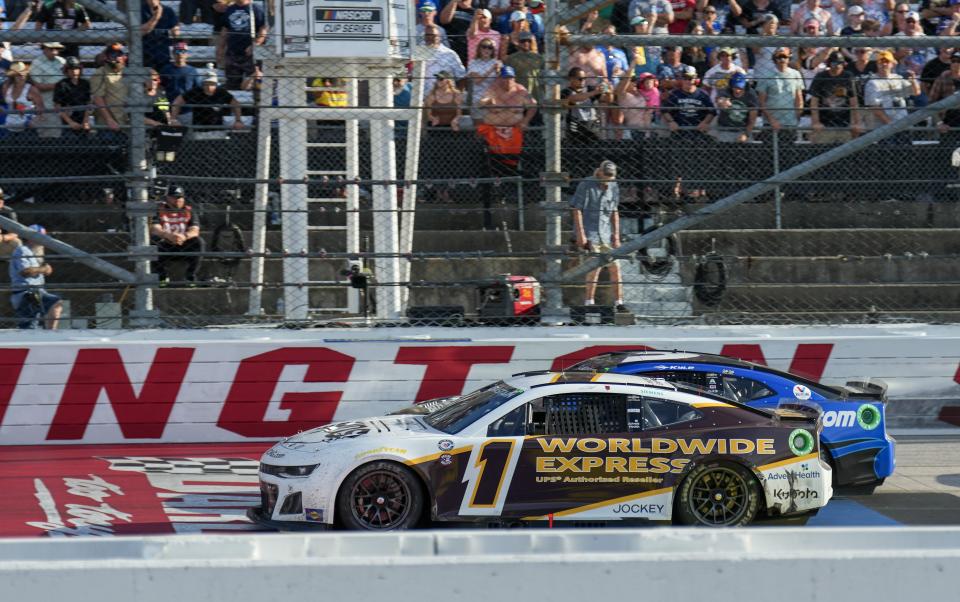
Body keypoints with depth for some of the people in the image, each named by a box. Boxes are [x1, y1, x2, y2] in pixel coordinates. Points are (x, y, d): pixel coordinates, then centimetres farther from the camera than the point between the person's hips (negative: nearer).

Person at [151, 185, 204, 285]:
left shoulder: (188, 211, 2)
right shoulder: (159, 210, -3)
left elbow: (195, 231, -13)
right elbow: (154, 229, -20)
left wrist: (184, 236, -37)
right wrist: (168, 235, -42)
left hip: (184, 248, 1)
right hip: (165, 248, -1)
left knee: (198, 241, -26)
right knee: (156, 240, -31)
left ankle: (191, 276, -16)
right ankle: (161, 276, -15)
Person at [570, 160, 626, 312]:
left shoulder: (613, 187, 9)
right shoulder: (586, 185, -8)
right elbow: (577, 210, -9)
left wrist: (616, 236, 10)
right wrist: (580, 234, -14)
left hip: (606, 234, 6)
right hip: (589, 233, -6)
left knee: (615, 266, 1)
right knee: (596, 265, -16)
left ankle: (619, 302, 7)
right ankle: (589, 302, -7)